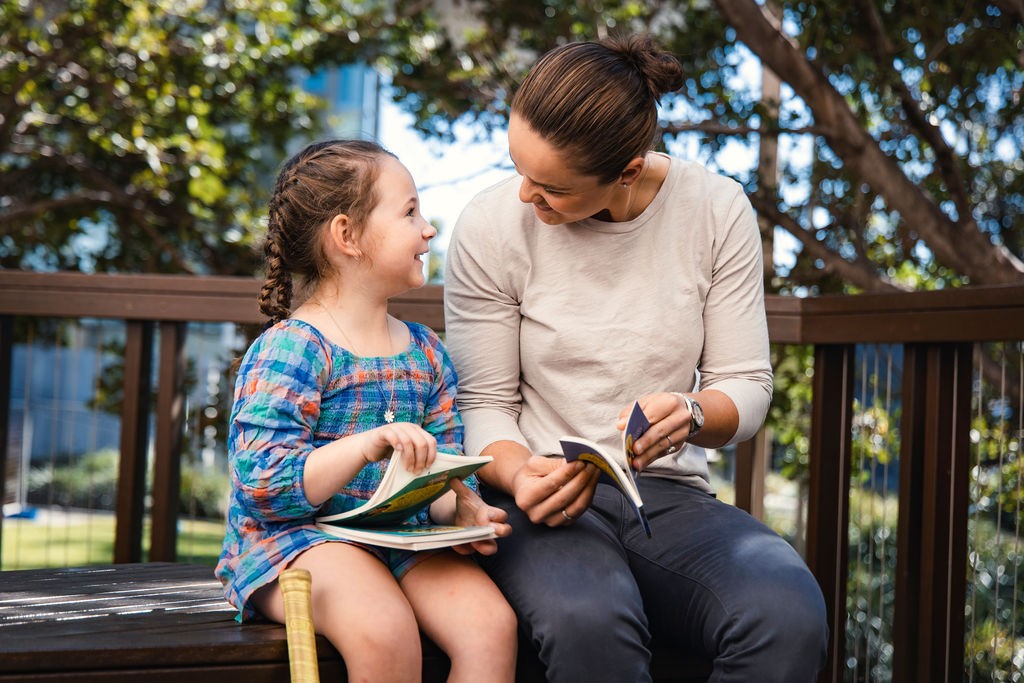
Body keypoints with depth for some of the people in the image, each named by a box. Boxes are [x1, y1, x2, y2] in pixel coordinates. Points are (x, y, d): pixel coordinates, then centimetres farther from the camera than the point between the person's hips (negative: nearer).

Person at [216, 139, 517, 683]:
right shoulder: (290, 349, -9)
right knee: (386, 634, -34)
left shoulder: (425, 352, 14)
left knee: (491, 625, -20)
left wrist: (461, 507, -10)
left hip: (400, 535, 6)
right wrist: (369, 445, -30)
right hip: (296, 537, -6)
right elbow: (264, 482, -18)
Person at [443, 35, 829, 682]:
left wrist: (691, 415, -21)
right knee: (589, 622, -38)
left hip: (671, 493, 2)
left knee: (790, 616, -30)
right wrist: (521, 476, -23)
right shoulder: (492, 226, -6)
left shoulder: (717, 210, -1)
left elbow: (747, 386, 3)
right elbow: (483, 404, -1)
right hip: (543, 504, -2)